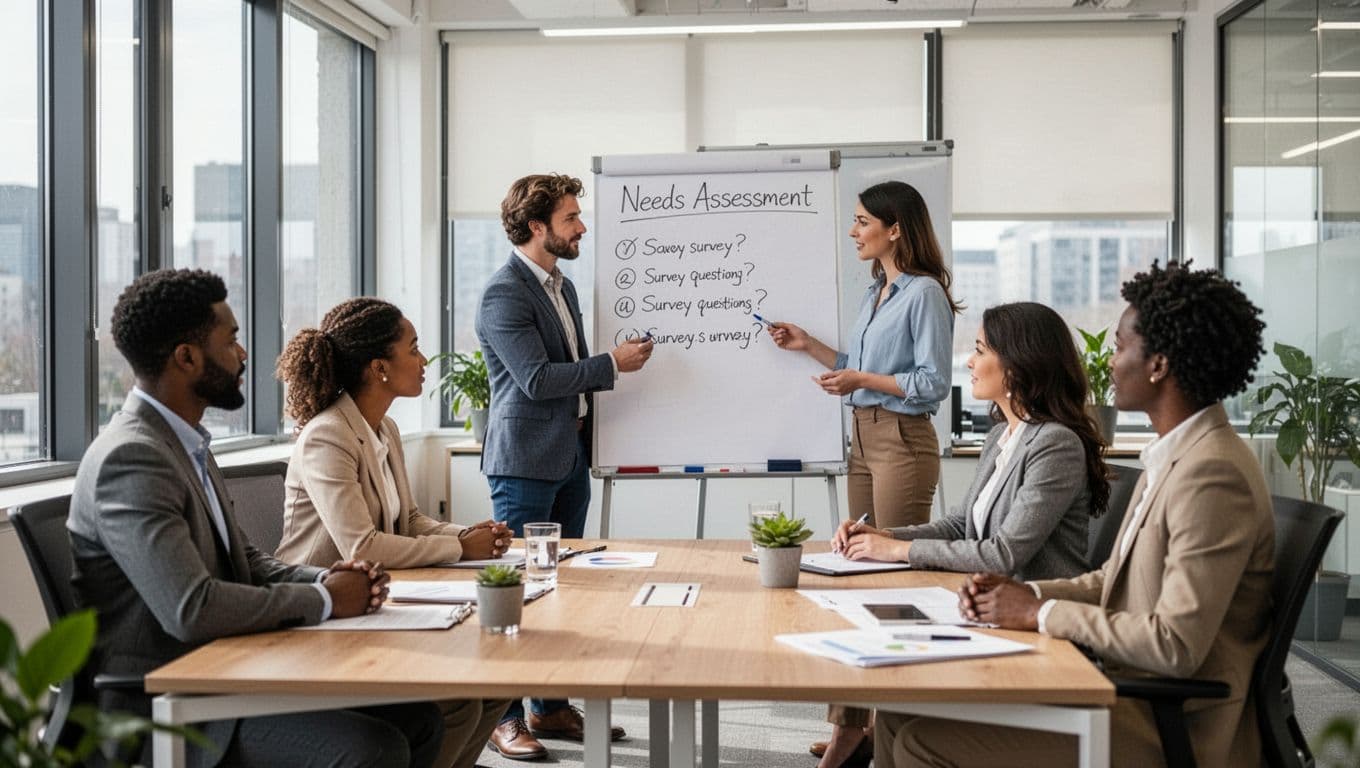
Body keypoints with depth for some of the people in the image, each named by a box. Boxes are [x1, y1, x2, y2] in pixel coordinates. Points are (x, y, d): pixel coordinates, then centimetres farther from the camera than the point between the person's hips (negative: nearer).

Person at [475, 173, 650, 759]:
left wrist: (588, 433, 18)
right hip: (525, 460, -9)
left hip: (570, 457, 9)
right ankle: (502, 717, 7)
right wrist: (613, 364, -15)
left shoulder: (563, 286, 15)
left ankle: (551, 708, 22)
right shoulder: (504, 294, -13)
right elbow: (537, 378, -20)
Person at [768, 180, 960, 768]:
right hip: (863, 438, 9)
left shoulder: (924, 294, -10)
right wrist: (808, 345, 18)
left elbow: (934, 384, -14)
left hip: (902, 443, -9)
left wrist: (861, 380, -15)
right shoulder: (874, 294, 16)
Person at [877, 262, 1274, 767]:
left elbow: (1176, 646, -26)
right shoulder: (1175, 456, 11)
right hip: (1123, 686, 9)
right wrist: (1022, 593, 0)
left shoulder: (1213, 474, -21)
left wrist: (1042, 613, -15)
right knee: (904, 715, 3)